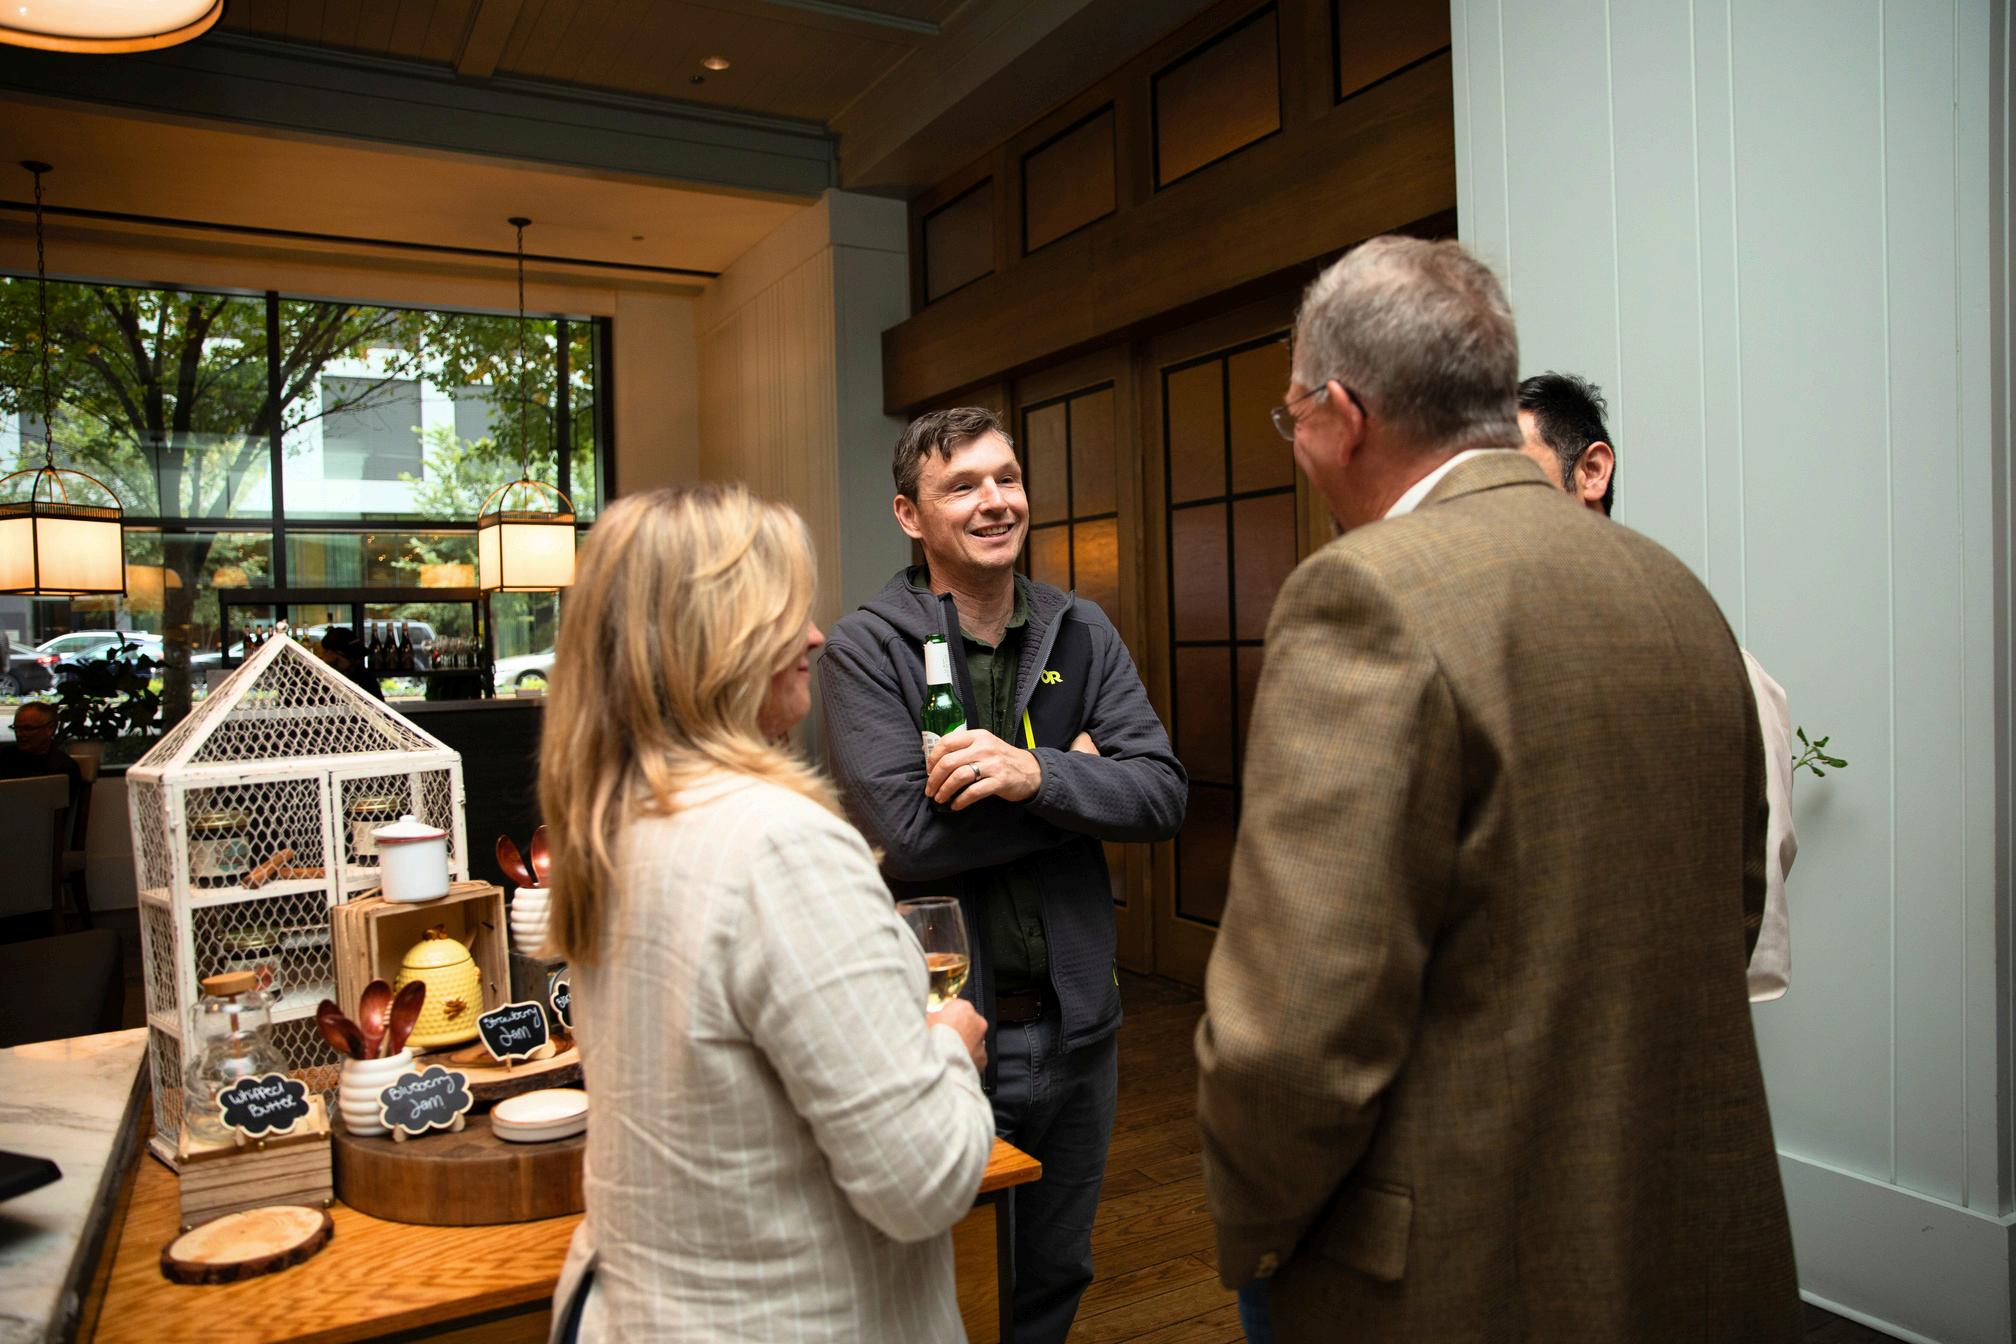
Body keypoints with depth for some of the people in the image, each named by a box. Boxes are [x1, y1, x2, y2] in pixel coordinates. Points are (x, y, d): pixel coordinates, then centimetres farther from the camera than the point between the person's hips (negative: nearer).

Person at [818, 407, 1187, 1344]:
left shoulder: (1083, 633, 3)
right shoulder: (866, 649, -10)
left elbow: (1164, 794, -6)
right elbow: (906, 833, -21)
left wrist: (1037, 774, -23)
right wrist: (1076, 777, -13)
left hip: (1075, 1017, 4)